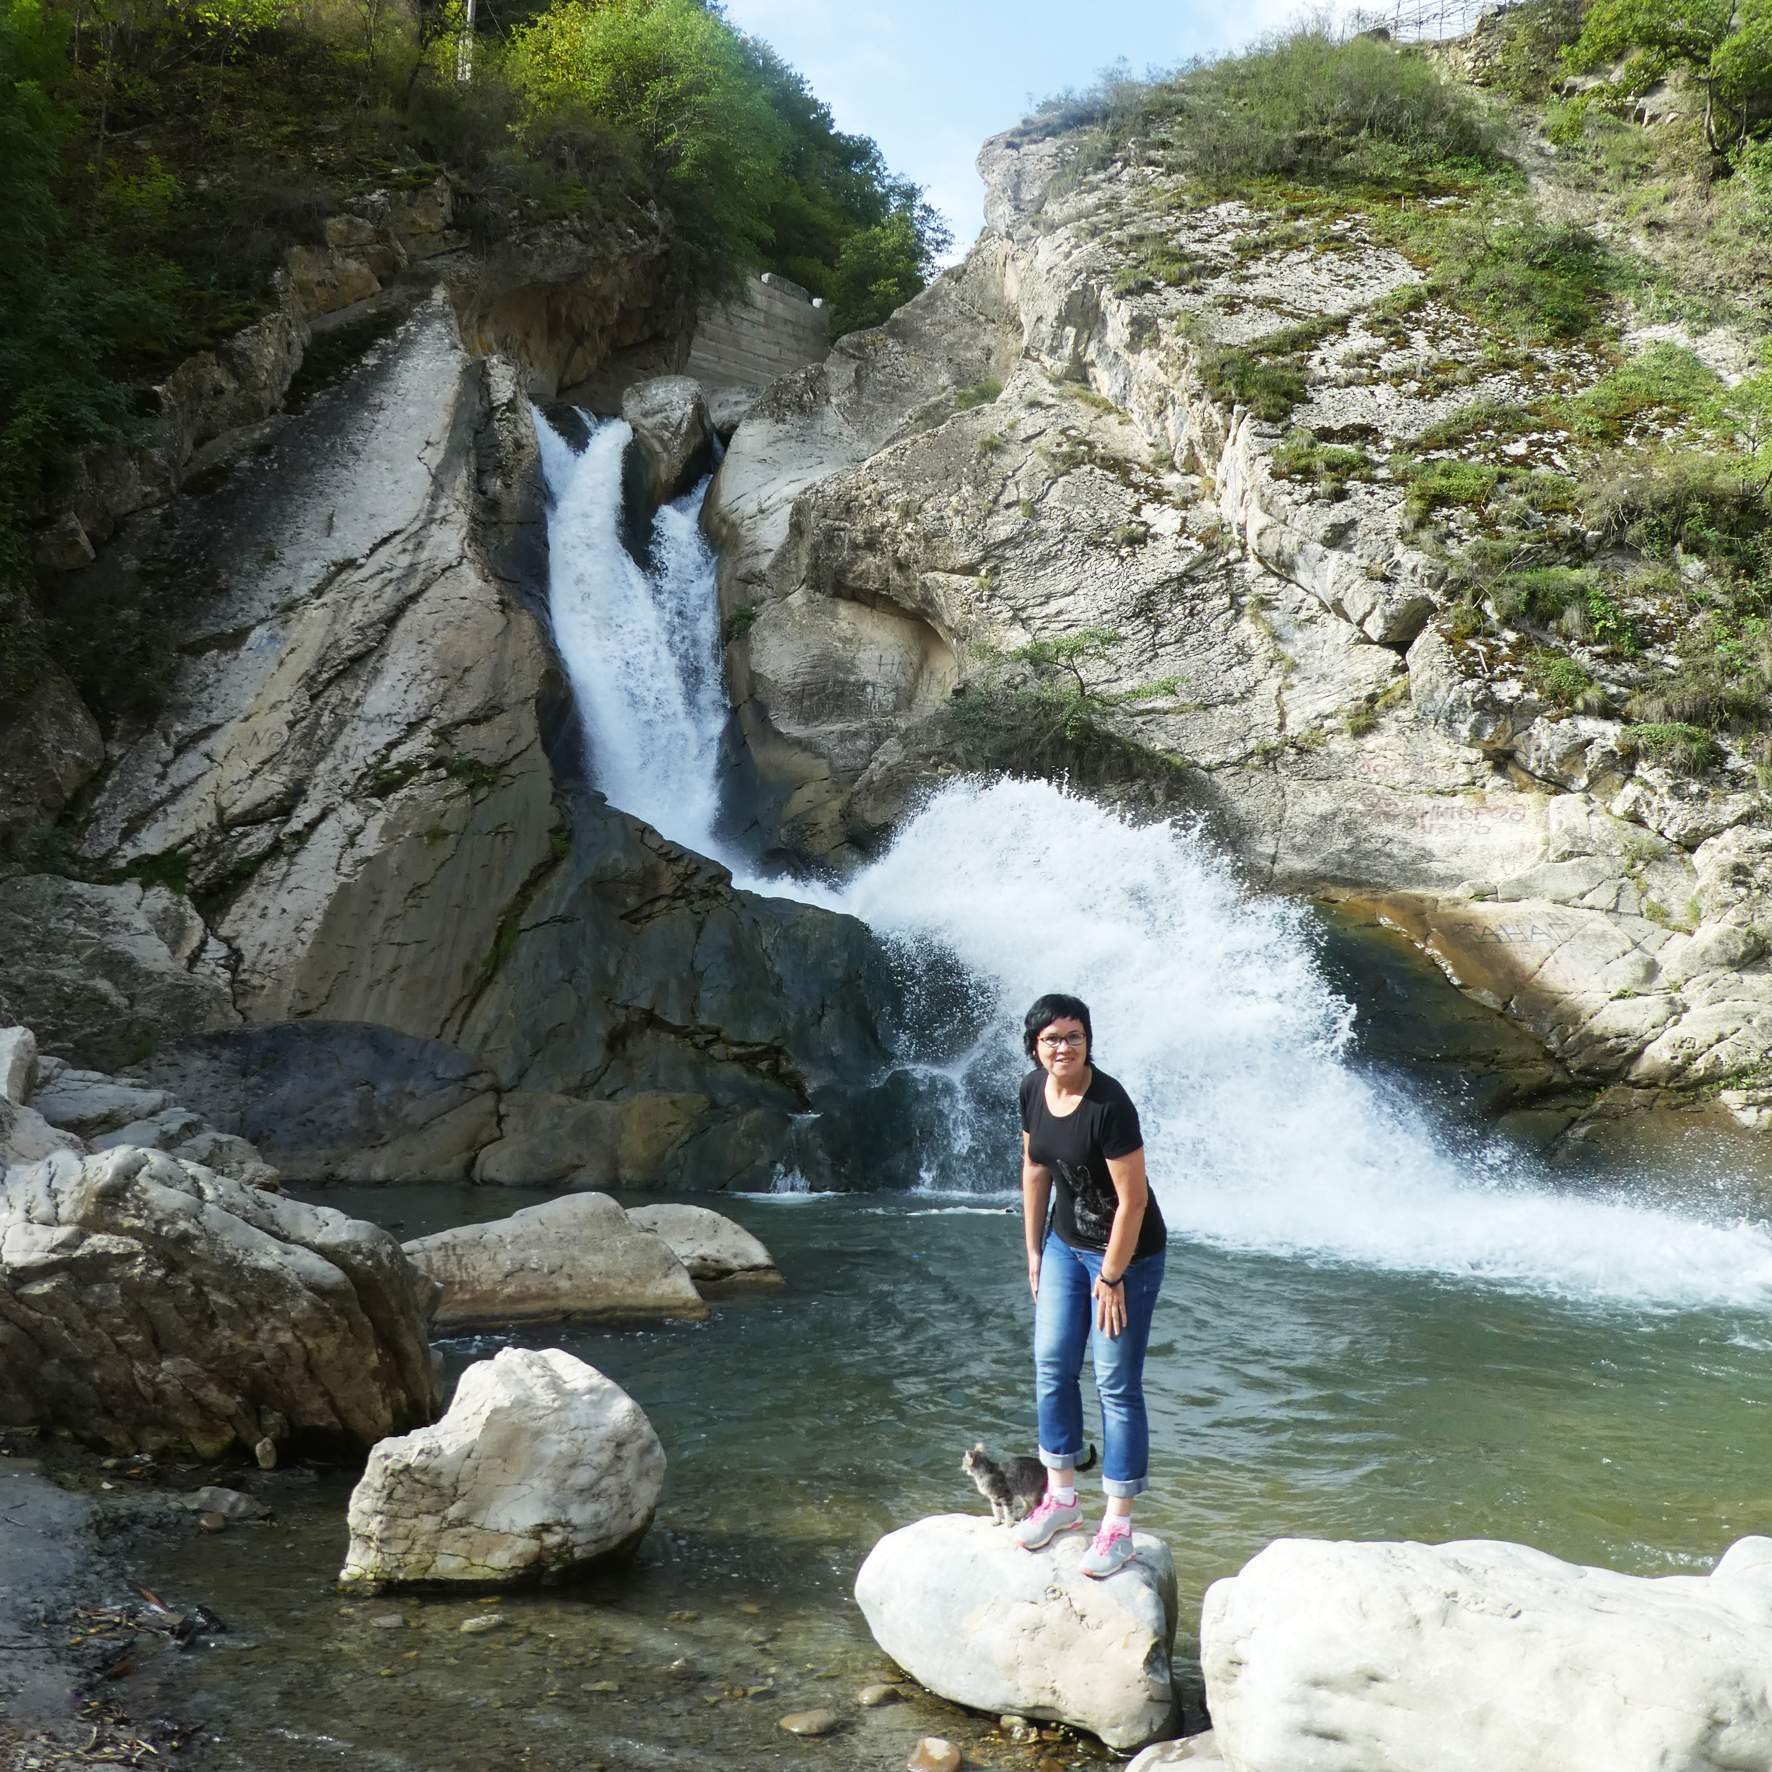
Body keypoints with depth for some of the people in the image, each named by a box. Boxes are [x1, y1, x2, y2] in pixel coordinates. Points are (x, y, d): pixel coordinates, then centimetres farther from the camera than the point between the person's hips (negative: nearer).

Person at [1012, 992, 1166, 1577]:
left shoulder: (1109, 1105, -27)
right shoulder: (1033, 1090, -6)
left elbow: (1132, 1199, -23)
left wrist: (1111, 1277, -17)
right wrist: (1033, 1248, 10)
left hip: (1127, 1252, -7)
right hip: (1065, 1244, 7)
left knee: (1116, 1385, 0)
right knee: (1051, 1367, 12)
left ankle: (1118, 1526, 11)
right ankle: (1061, 1497, 30)